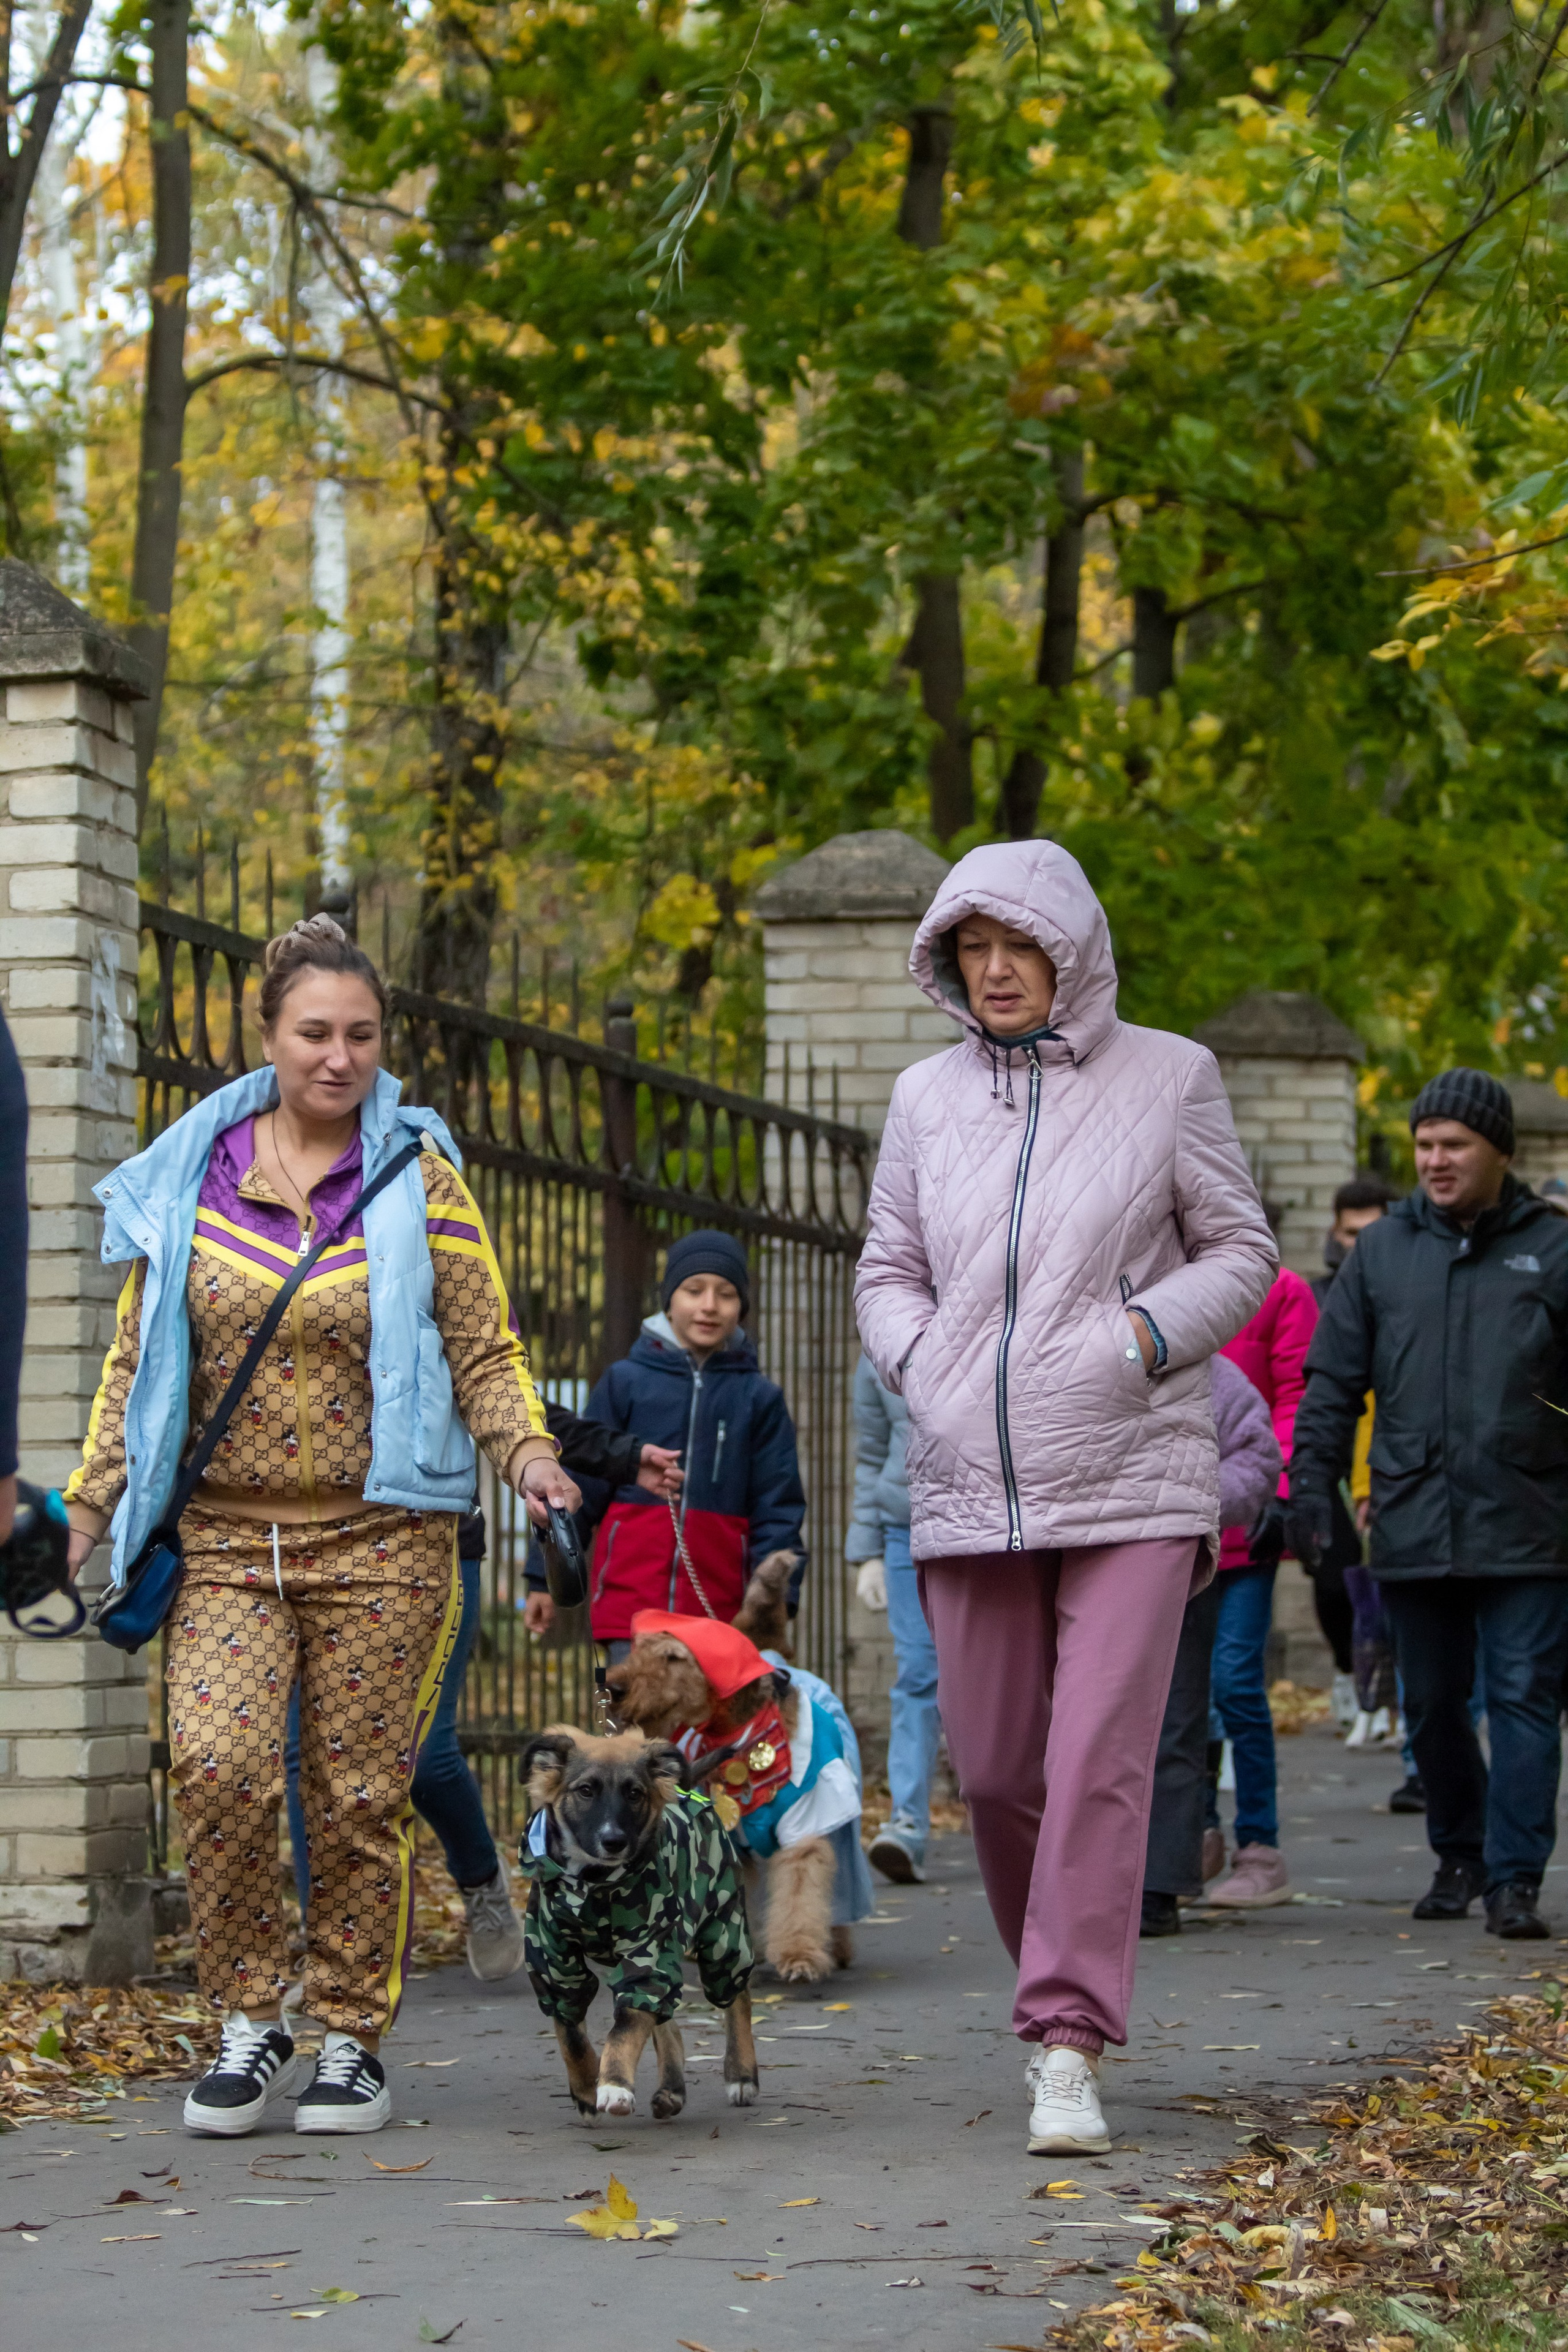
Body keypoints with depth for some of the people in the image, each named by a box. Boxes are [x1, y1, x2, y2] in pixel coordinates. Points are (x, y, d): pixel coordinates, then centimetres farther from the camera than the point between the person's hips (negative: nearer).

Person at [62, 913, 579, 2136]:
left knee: (360, 1797, 0)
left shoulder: (419, 1177, 5)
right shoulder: (190, 1179, 8)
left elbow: (486, 1351, 6)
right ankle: (250, 2022, 1)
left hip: (381, 1539, -1)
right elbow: (138, 1361, 14)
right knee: (218, 1767, -16)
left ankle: (353, 2039, 15)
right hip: (226, 1539, 1)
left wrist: (527, 1451, -12)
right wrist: (88, 1503, 7)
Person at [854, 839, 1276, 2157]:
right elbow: (888, 1273, 18)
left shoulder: (1167, 1078, 1)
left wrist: (1148, 1336, -11)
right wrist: (921, 1369, -1)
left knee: (1099, 1762, -12)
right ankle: (1064, 1979, 29)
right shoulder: (929, 1098, 10)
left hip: (1131, 1483, -3)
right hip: (971, 1487, 4)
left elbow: (1242, 1256, 6)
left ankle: (1070, 2050, -11)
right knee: (995, 1769, 6)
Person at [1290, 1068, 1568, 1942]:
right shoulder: (1384, 1250, 10)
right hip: (1414, 1528, 3)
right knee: (1433, 1705, 11)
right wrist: (1312, 1482, 4)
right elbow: (1333, 1379, 12)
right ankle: (1459, 1855, 26)